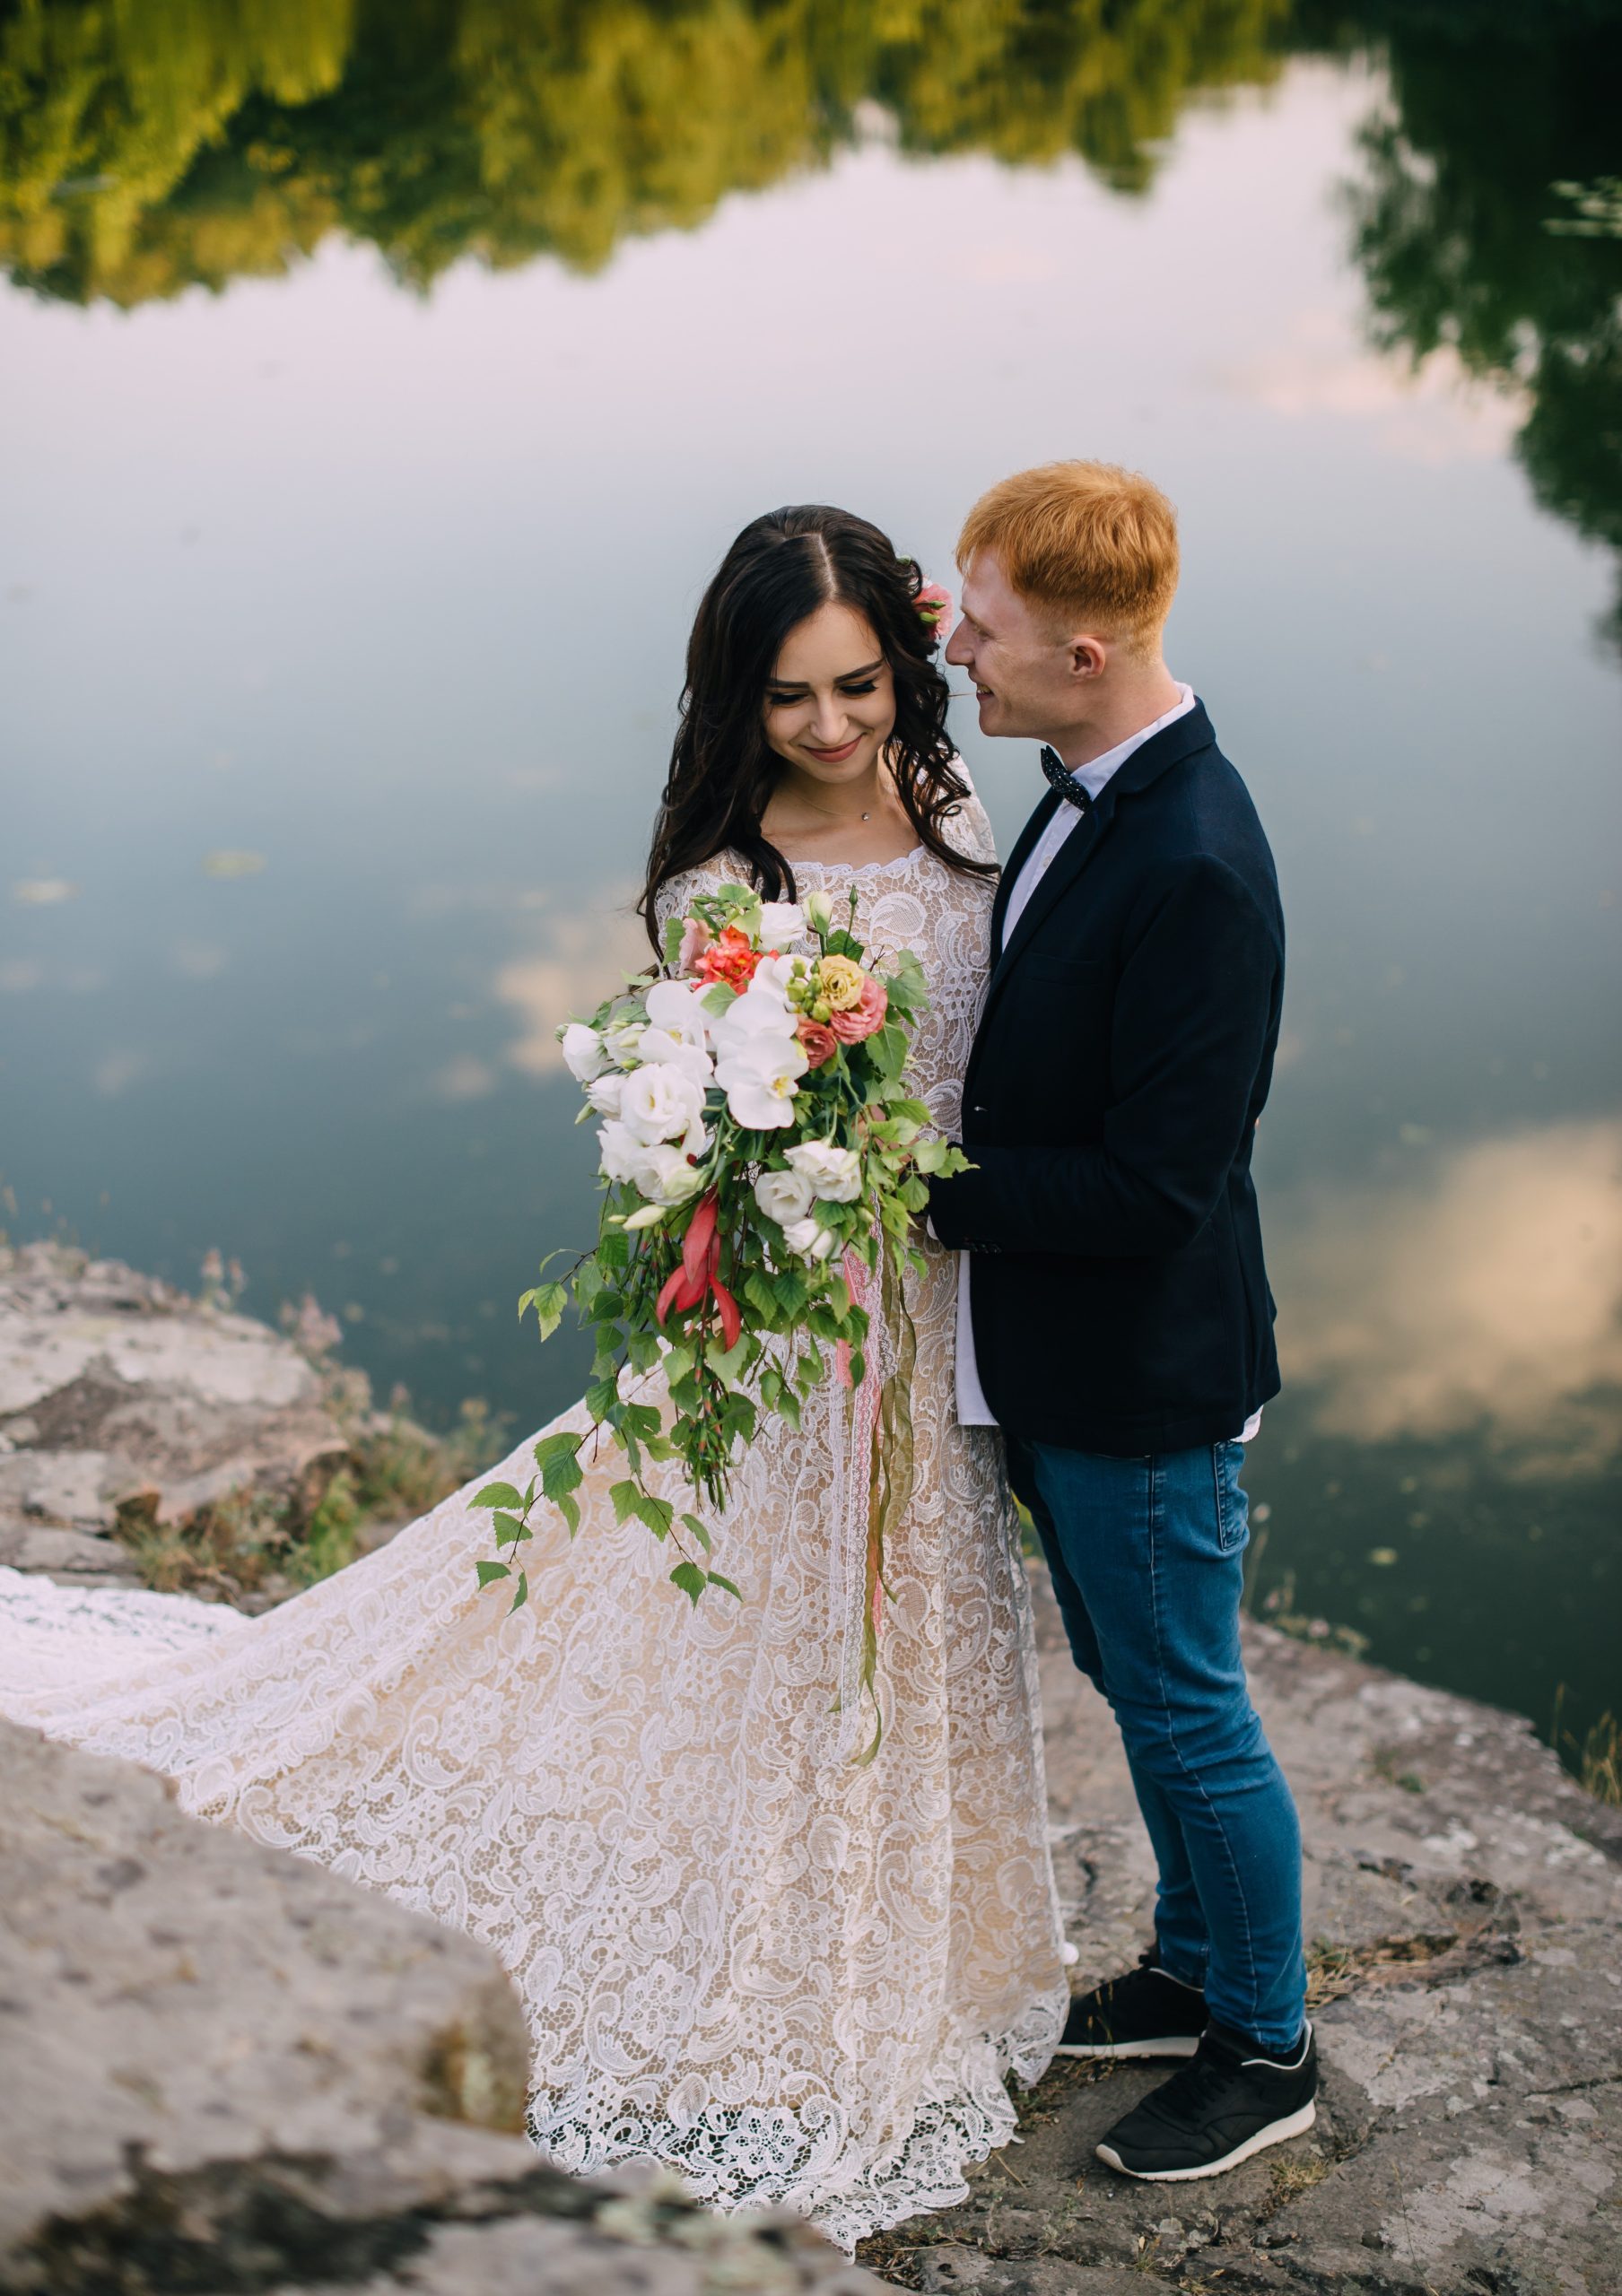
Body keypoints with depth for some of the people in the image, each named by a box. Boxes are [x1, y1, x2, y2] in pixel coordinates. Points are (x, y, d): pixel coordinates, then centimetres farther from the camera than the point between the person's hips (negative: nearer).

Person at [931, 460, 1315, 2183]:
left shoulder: (1193, 871, -29)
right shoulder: (1092, 796, 1)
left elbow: (1156, 1184, -28)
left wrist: (933, 1186, -21)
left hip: (1140, 1383, -9)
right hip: (1057, 1355, 9)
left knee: (1188, 1710, 9)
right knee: (1138, 1686, 24)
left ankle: (1266, 2046, 30)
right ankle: (1194, 1971, 45)